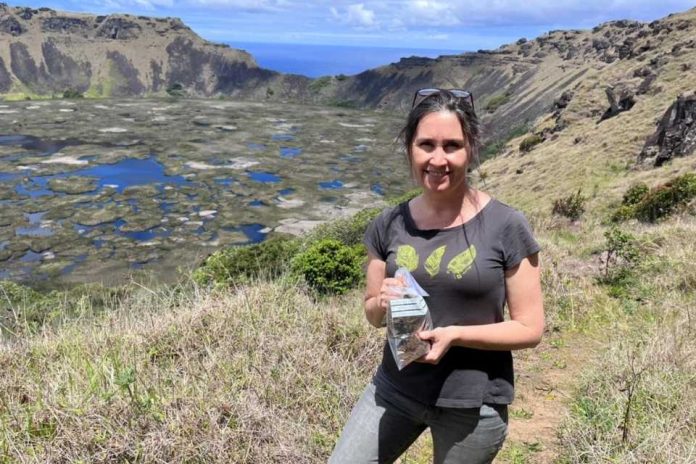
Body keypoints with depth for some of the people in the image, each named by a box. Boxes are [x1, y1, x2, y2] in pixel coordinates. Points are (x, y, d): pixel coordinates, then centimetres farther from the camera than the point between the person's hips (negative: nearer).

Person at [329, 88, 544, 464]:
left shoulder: (506, 227, -13)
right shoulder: (388, 225, -3)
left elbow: (530, 328, -9)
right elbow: (372, 313, 8)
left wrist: (455, 334, -22)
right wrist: (384, 303, -15)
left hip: (473, 402, -2)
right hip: (394, 388, 3)